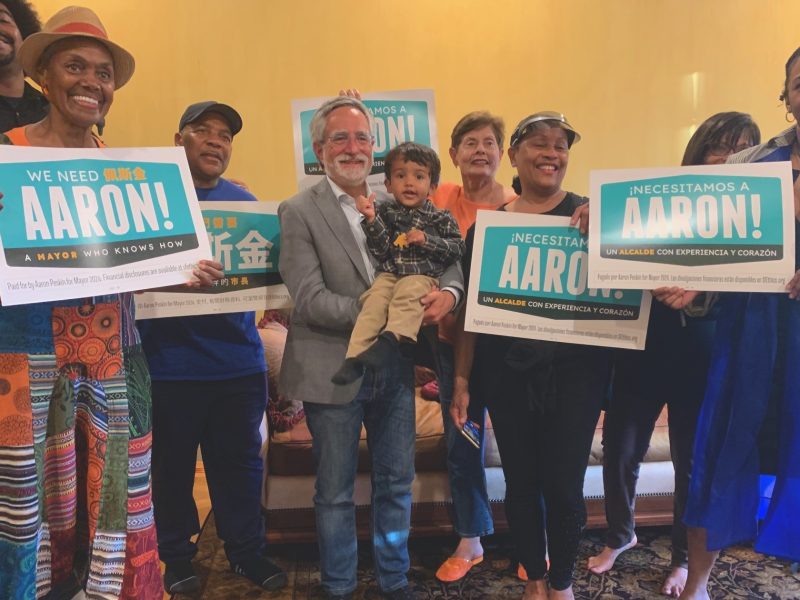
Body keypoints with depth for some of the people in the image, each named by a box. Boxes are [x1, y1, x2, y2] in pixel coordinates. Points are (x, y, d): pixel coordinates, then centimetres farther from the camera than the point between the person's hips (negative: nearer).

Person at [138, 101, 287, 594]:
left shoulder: (245, 201, 12)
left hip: (239, 359, 3)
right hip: (170, 362, -3)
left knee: (241, 461, 11)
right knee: (172, 463, 9)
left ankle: (248, 550, 28)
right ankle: (176, 556, 29)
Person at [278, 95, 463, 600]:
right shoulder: (299, 212, -7)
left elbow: (445, 259, 5)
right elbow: (309, 299, -15)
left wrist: (448, 291, -17)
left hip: (395, 367, 4)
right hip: (334, 371, -4)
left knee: (397, 482, 17)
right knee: (335, 493, 13)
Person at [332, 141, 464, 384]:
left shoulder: (440, 217, 8)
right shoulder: (385, 212, 12)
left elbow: (457, 248, 4)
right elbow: (381, 252, 3)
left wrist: (427, 240, -9)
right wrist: (371, 219, -9)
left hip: (421, 276, -2)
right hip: (389, 274, 2)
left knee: (406, 299, -34)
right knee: (373, 303, -24)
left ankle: (390, 340, -55)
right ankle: (354, 357, -30)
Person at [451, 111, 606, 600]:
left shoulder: (588, 216, 0)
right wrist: (462, 379, 5)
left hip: (574, 369, -1)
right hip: (507, 371, 2)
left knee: (564, 484, 4)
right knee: (521, 481, 12)